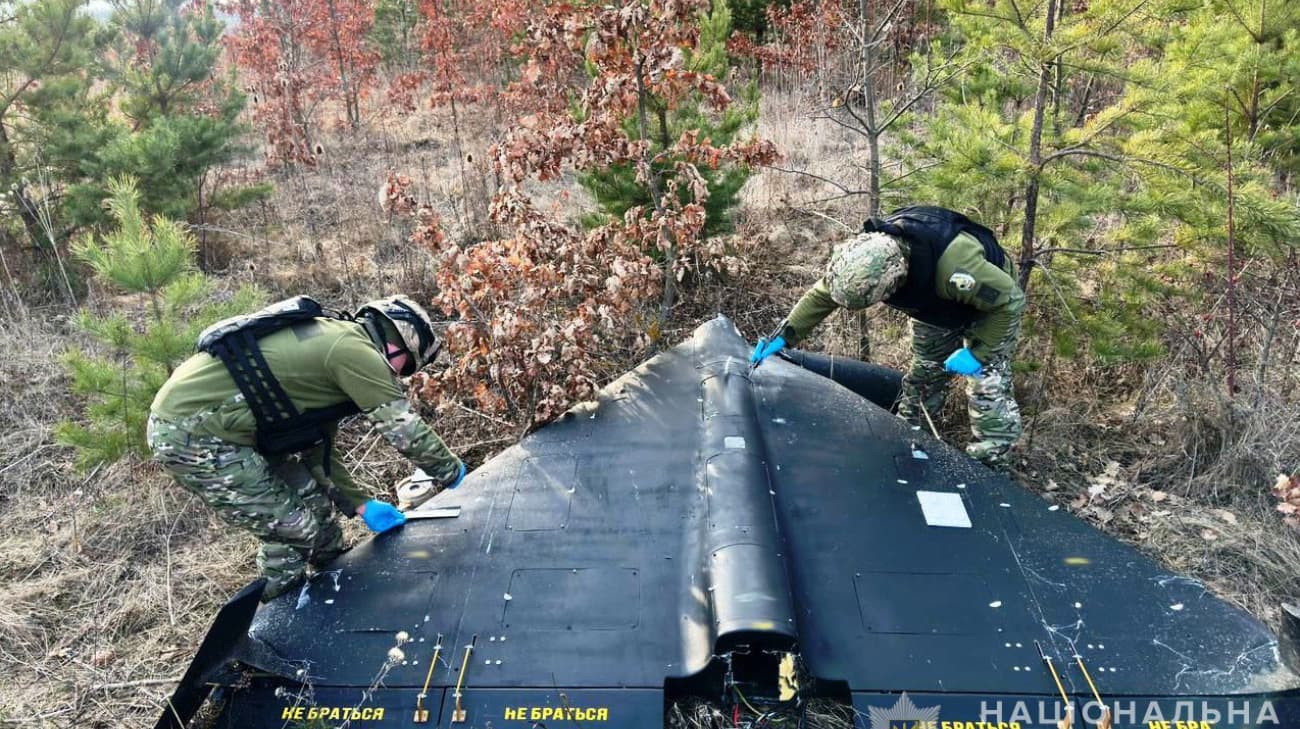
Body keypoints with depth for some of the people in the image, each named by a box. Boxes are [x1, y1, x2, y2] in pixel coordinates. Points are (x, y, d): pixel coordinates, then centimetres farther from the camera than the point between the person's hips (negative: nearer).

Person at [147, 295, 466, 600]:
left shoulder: (332, 344, 14)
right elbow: (406, 428, -14)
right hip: (189, 435, -10)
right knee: (294, 528, -3)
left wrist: (361, 505, 15)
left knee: (313, 500, 17)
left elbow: (316, 451, 18)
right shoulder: (355, 349, -17)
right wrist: (452, 472, 2)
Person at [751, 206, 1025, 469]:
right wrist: (784, 334, -18)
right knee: (922, 375, 16)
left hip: (991, 305, -5)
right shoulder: (868, 254, -31)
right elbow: (821, 295, -13)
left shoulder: (954, 264, -49)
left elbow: (1011, 300, -33)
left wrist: (978, 351, -33)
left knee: (987, 389, -12)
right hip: (938, 306, 5)